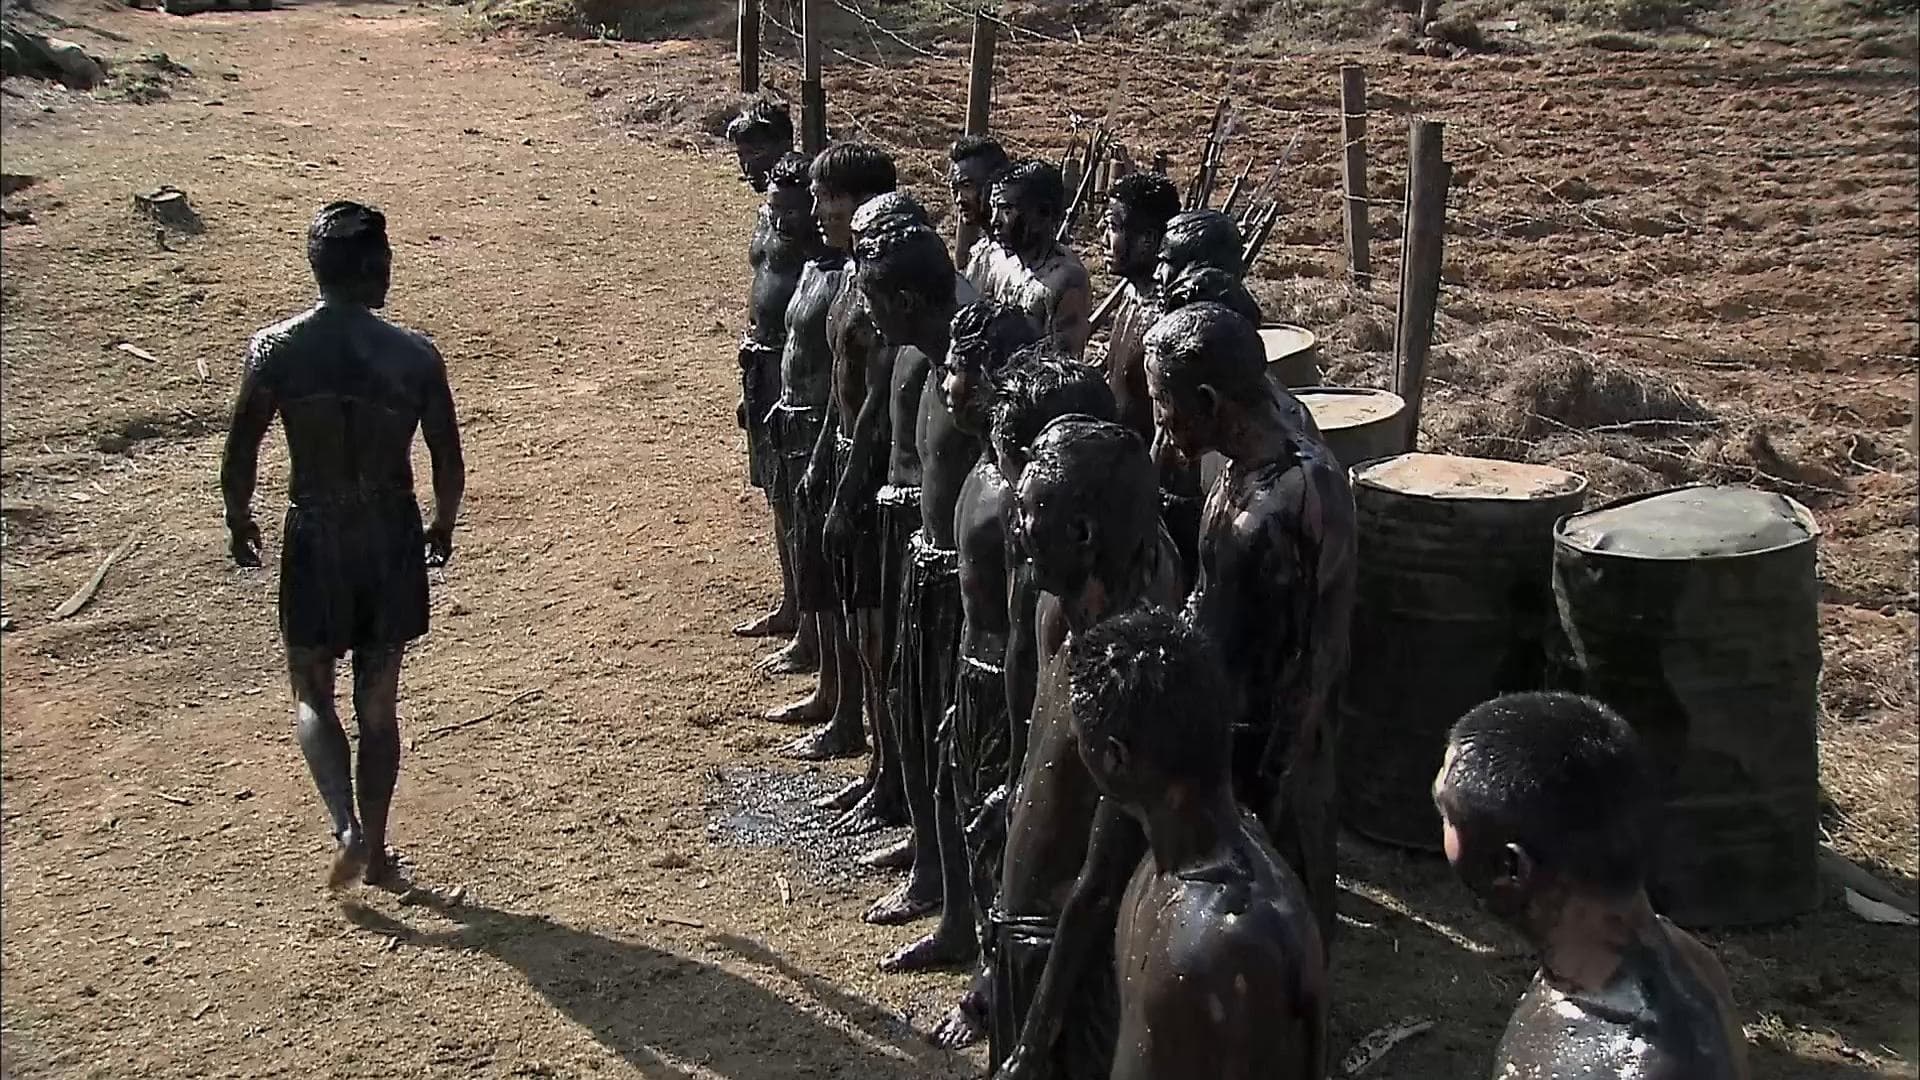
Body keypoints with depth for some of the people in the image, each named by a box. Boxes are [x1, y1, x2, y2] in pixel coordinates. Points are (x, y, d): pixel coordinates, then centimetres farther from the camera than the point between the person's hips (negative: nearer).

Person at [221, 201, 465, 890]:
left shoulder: (275, 350, -9)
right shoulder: (415, 356, -10)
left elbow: (239, 456, -5)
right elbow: (449, 464, -4)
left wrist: (239, 523, 13)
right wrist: (443, 528, 14)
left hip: (315, 542, 0)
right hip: (393, 543, 1)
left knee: (312, 696, 17)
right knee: (378, 703, 15)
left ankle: (348, 829, -3)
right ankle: (376, 852, 23)